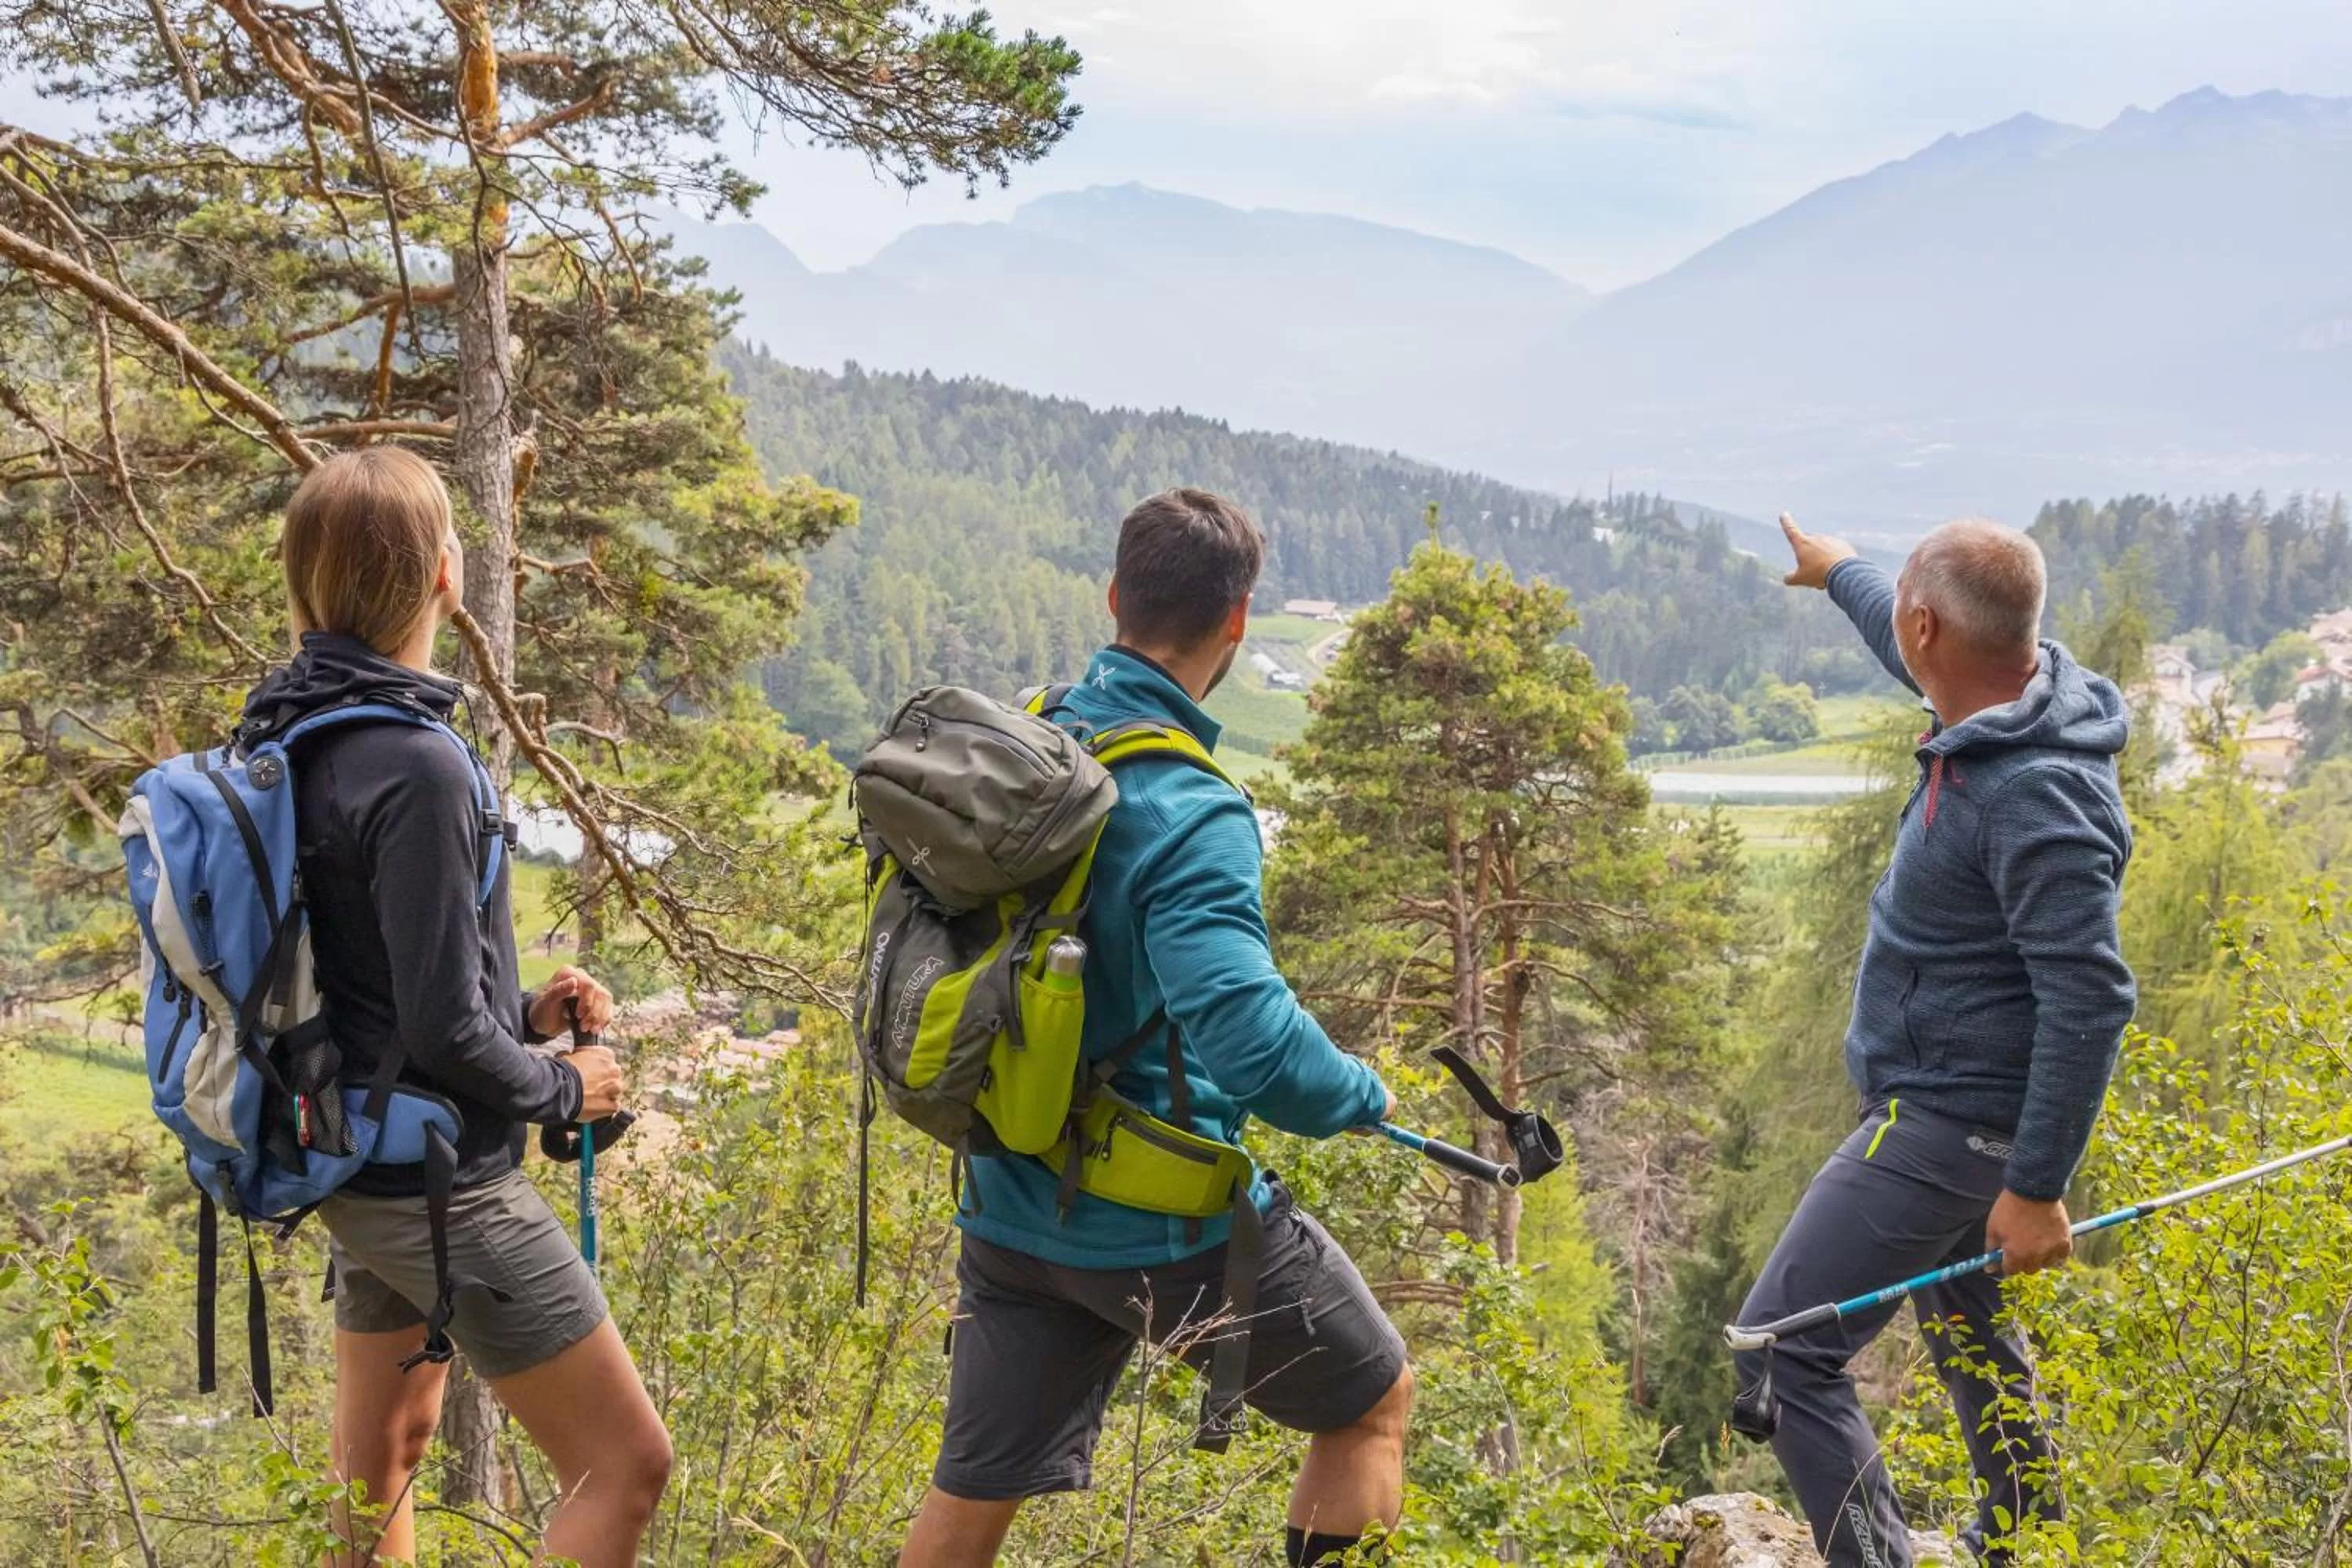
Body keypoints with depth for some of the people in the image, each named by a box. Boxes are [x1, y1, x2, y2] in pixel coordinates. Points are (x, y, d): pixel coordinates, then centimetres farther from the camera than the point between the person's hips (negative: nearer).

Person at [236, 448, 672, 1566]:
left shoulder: (284, 740, 3)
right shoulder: (416, 767, -24)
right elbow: (445, 1033, -23)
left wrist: (522, 1011, 9)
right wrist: (563, 1088, -6)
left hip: (354, 1168, 9)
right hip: (440, 1180, -9)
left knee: (381, 1453, 24)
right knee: (624, 1463, -2)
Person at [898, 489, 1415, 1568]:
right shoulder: (1189, 811, -24)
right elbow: (1248, 1037, -32)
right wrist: (1363, 1097, -12)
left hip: (1014, 1208, 7)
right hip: (1172, 1224, -7)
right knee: (1371, 1404, 17)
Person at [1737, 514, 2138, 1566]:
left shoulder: (2034, 799, -30)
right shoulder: (2031, 683, -2)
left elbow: (2090, 1001, -30)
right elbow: (1918, 651, 22)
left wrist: (2037, 1190, -26)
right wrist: (1837, 571, 39)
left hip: (1953, 1125, -10)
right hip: (1960, 1101, 10)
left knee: (1785, 1354, -8)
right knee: (1964, 1327, 28)